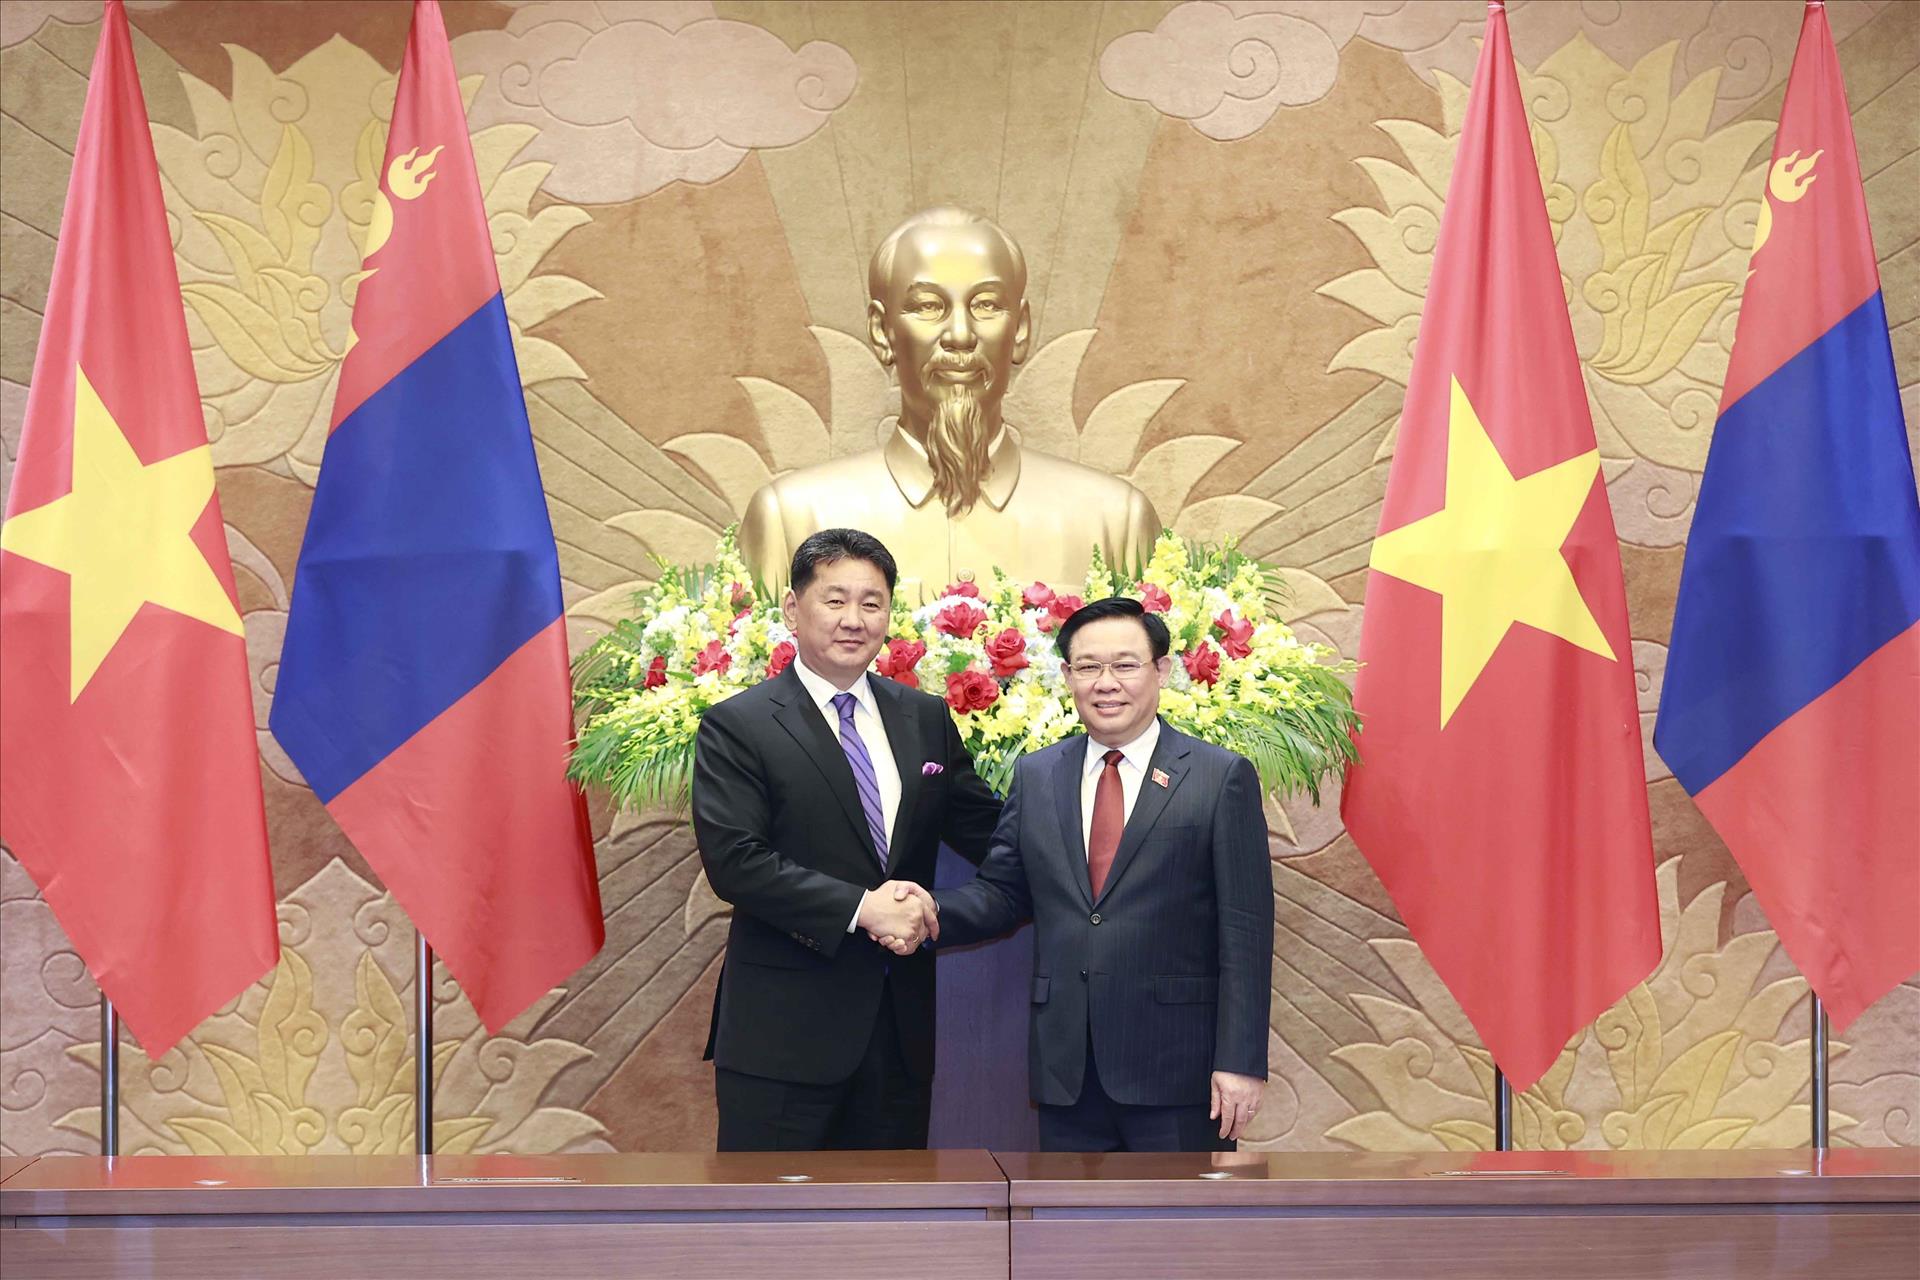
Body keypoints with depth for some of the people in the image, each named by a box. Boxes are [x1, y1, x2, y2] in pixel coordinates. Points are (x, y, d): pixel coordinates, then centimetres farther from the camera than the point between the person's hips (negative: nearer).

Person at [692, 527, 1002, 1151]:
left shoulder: (926, 718, 11)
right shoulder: (736, 726, -6)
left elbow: (987, 831, 14)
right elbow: (733, 861, -15)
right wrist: (859, 907, -20)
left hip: (901, 1023, 5)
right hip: (783, 1031, -5)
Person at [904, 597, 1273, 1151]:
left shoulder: (1223, 778, -2)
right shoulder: (1035, 776, 11)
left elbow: (1245, 932, -6)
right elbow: (1002, 891, 11)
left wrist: (1241, 1062, -11)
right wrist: (930, 912, -10)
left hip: (1178, 1067, -4)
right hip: (1065, 1068, 4)